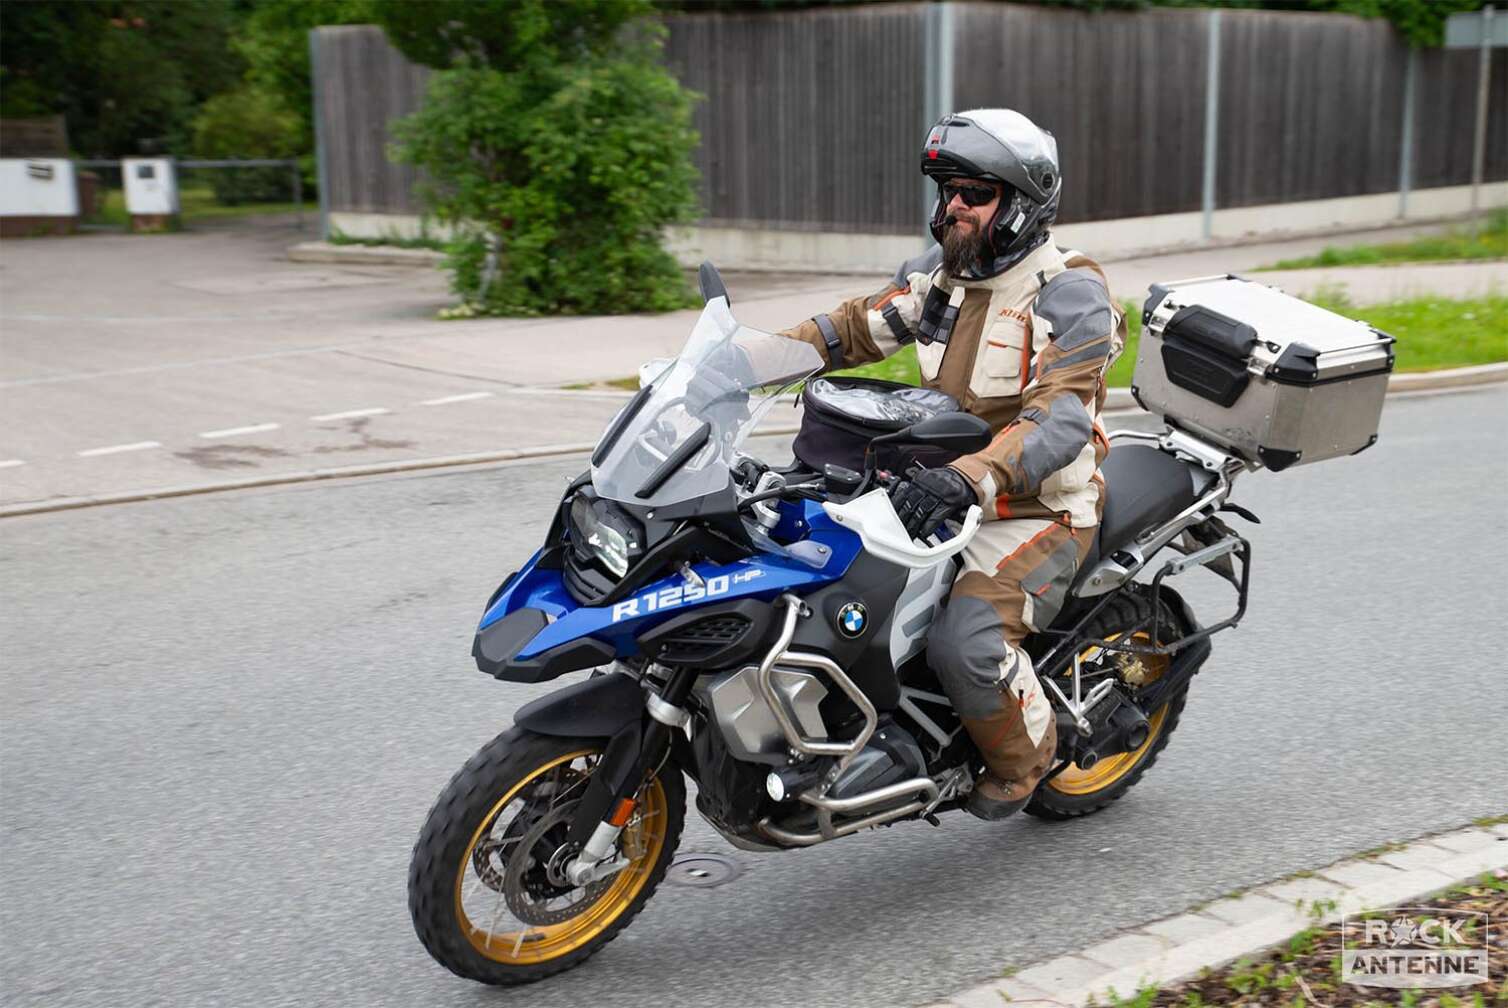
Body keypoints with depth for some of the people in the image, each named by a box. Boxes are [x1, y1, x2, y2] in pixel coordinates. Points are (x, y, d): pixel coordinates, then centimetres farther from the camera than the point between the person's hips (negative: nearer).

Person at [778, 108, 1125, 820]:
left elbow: (1060, 422, -28)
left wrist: (969, 479, -44)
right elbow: (854, 328, 9)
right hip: (943, 489, 8)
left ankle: (1023, 751, 5)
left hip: (1039, 508, -7)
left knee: (963, 642, -28)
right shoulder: (939, 274, 6)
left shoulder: (1070, 294, -17)